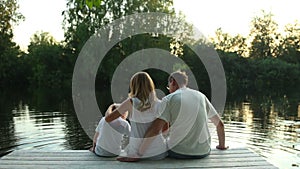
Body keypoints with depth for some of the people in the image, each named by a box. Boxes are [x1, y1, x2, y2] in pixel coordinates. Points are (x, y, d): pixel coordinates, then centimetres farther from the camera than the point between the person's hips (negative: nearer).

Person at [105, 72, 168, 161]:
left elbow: (108, 119, -4)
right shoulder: (158, 104, -5)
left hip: (138, 150, 0)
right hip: (158, 149, 0)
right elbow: (165, 127, 3)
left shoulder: (131, 102, -9)